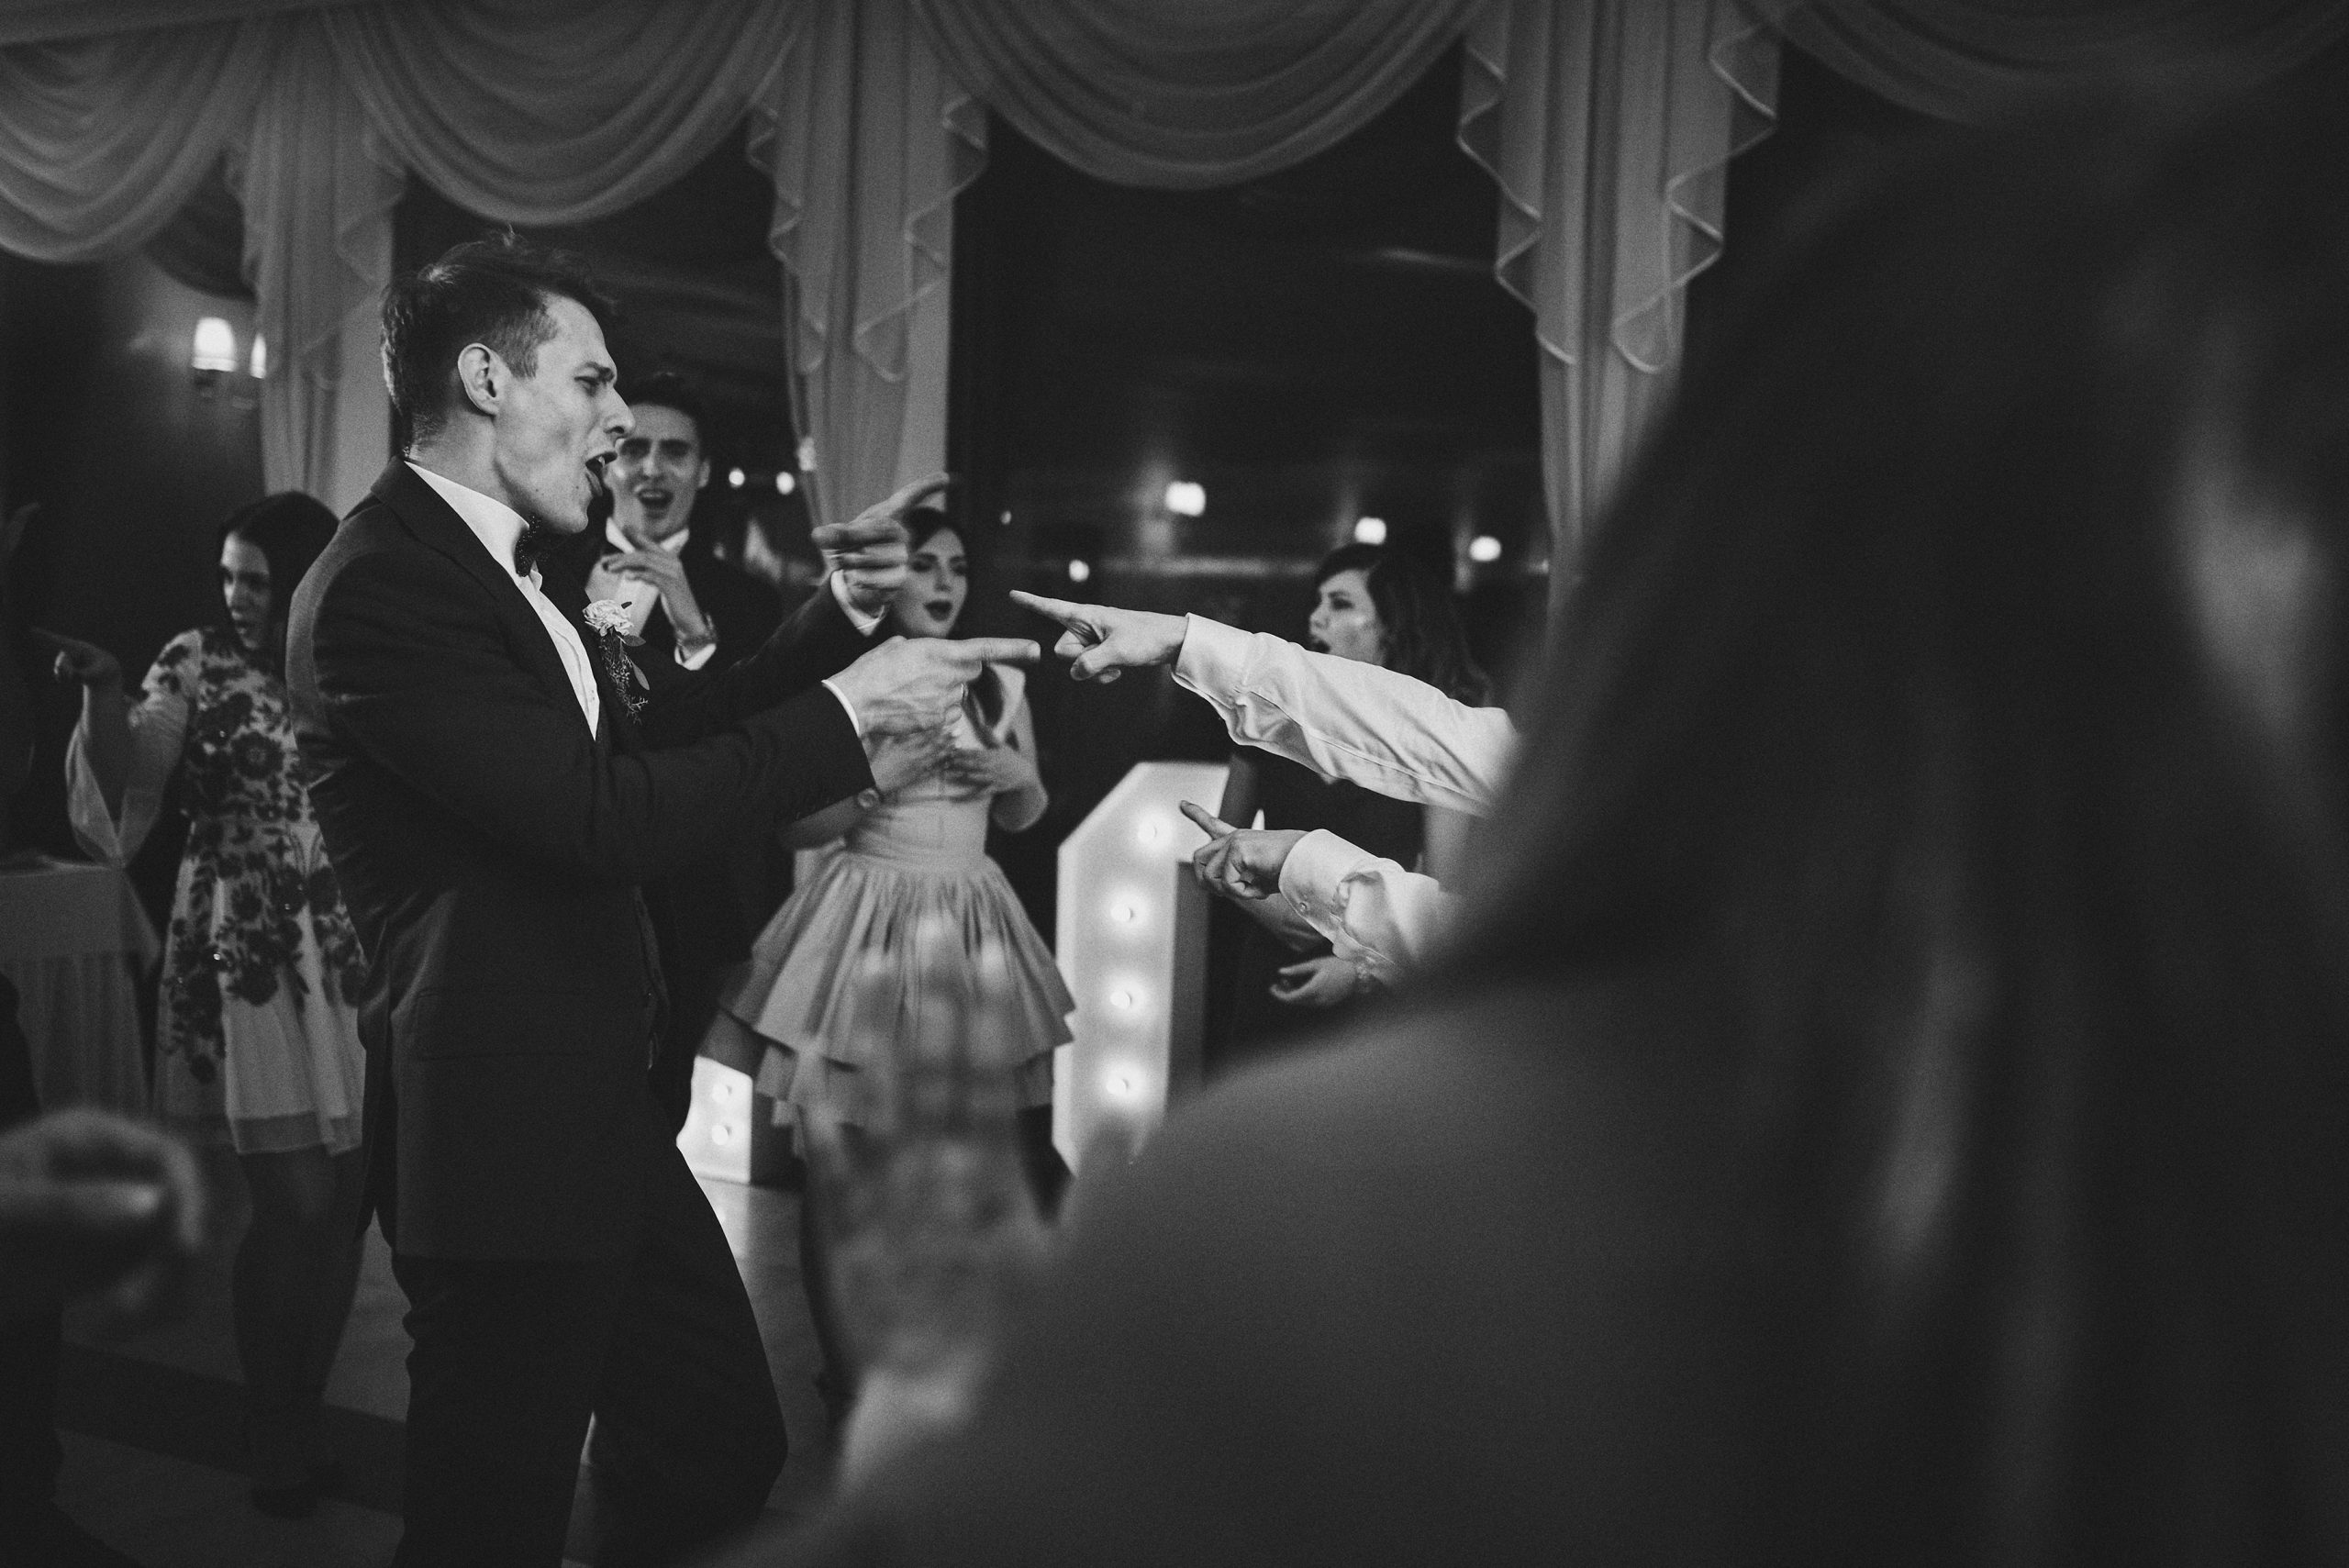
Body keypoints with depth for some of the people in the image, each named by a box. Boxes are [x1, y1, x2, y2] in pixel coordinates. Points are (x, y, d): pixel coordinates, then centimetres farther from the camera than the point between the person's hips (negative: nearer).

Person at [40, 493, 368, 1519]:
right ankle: (274, 1438, 13)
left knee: (343, 1199, 4)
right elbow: (126, 784, -7)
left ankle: (301, 1420, 22)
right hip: (242, 960, -3)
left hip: (350, 958, 3)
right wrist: (102, 694, -20)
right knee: (293, 1200, -6)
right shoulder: (196, 663, 0)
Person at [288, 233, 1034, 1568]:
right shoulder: (381, 587, -18)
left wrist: (822, 638, 9)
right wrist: (845, 711, -18)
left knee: (729, 1455, 17)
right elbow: (603, 818, -25)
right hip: (503, 1143, -9)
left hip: (607, 1112, 9)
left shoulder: (520, 568, 12)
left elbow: (641, 745, 16)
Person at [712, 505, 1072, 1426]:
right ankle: (844, 1379, 18)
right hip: (865, 923, -3)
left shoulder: (999, 683, 7)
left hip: (971, 924, 4)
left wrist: (1023, 777, -3)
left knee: (1025, 1160, 4)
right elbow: (798, 829, -3)